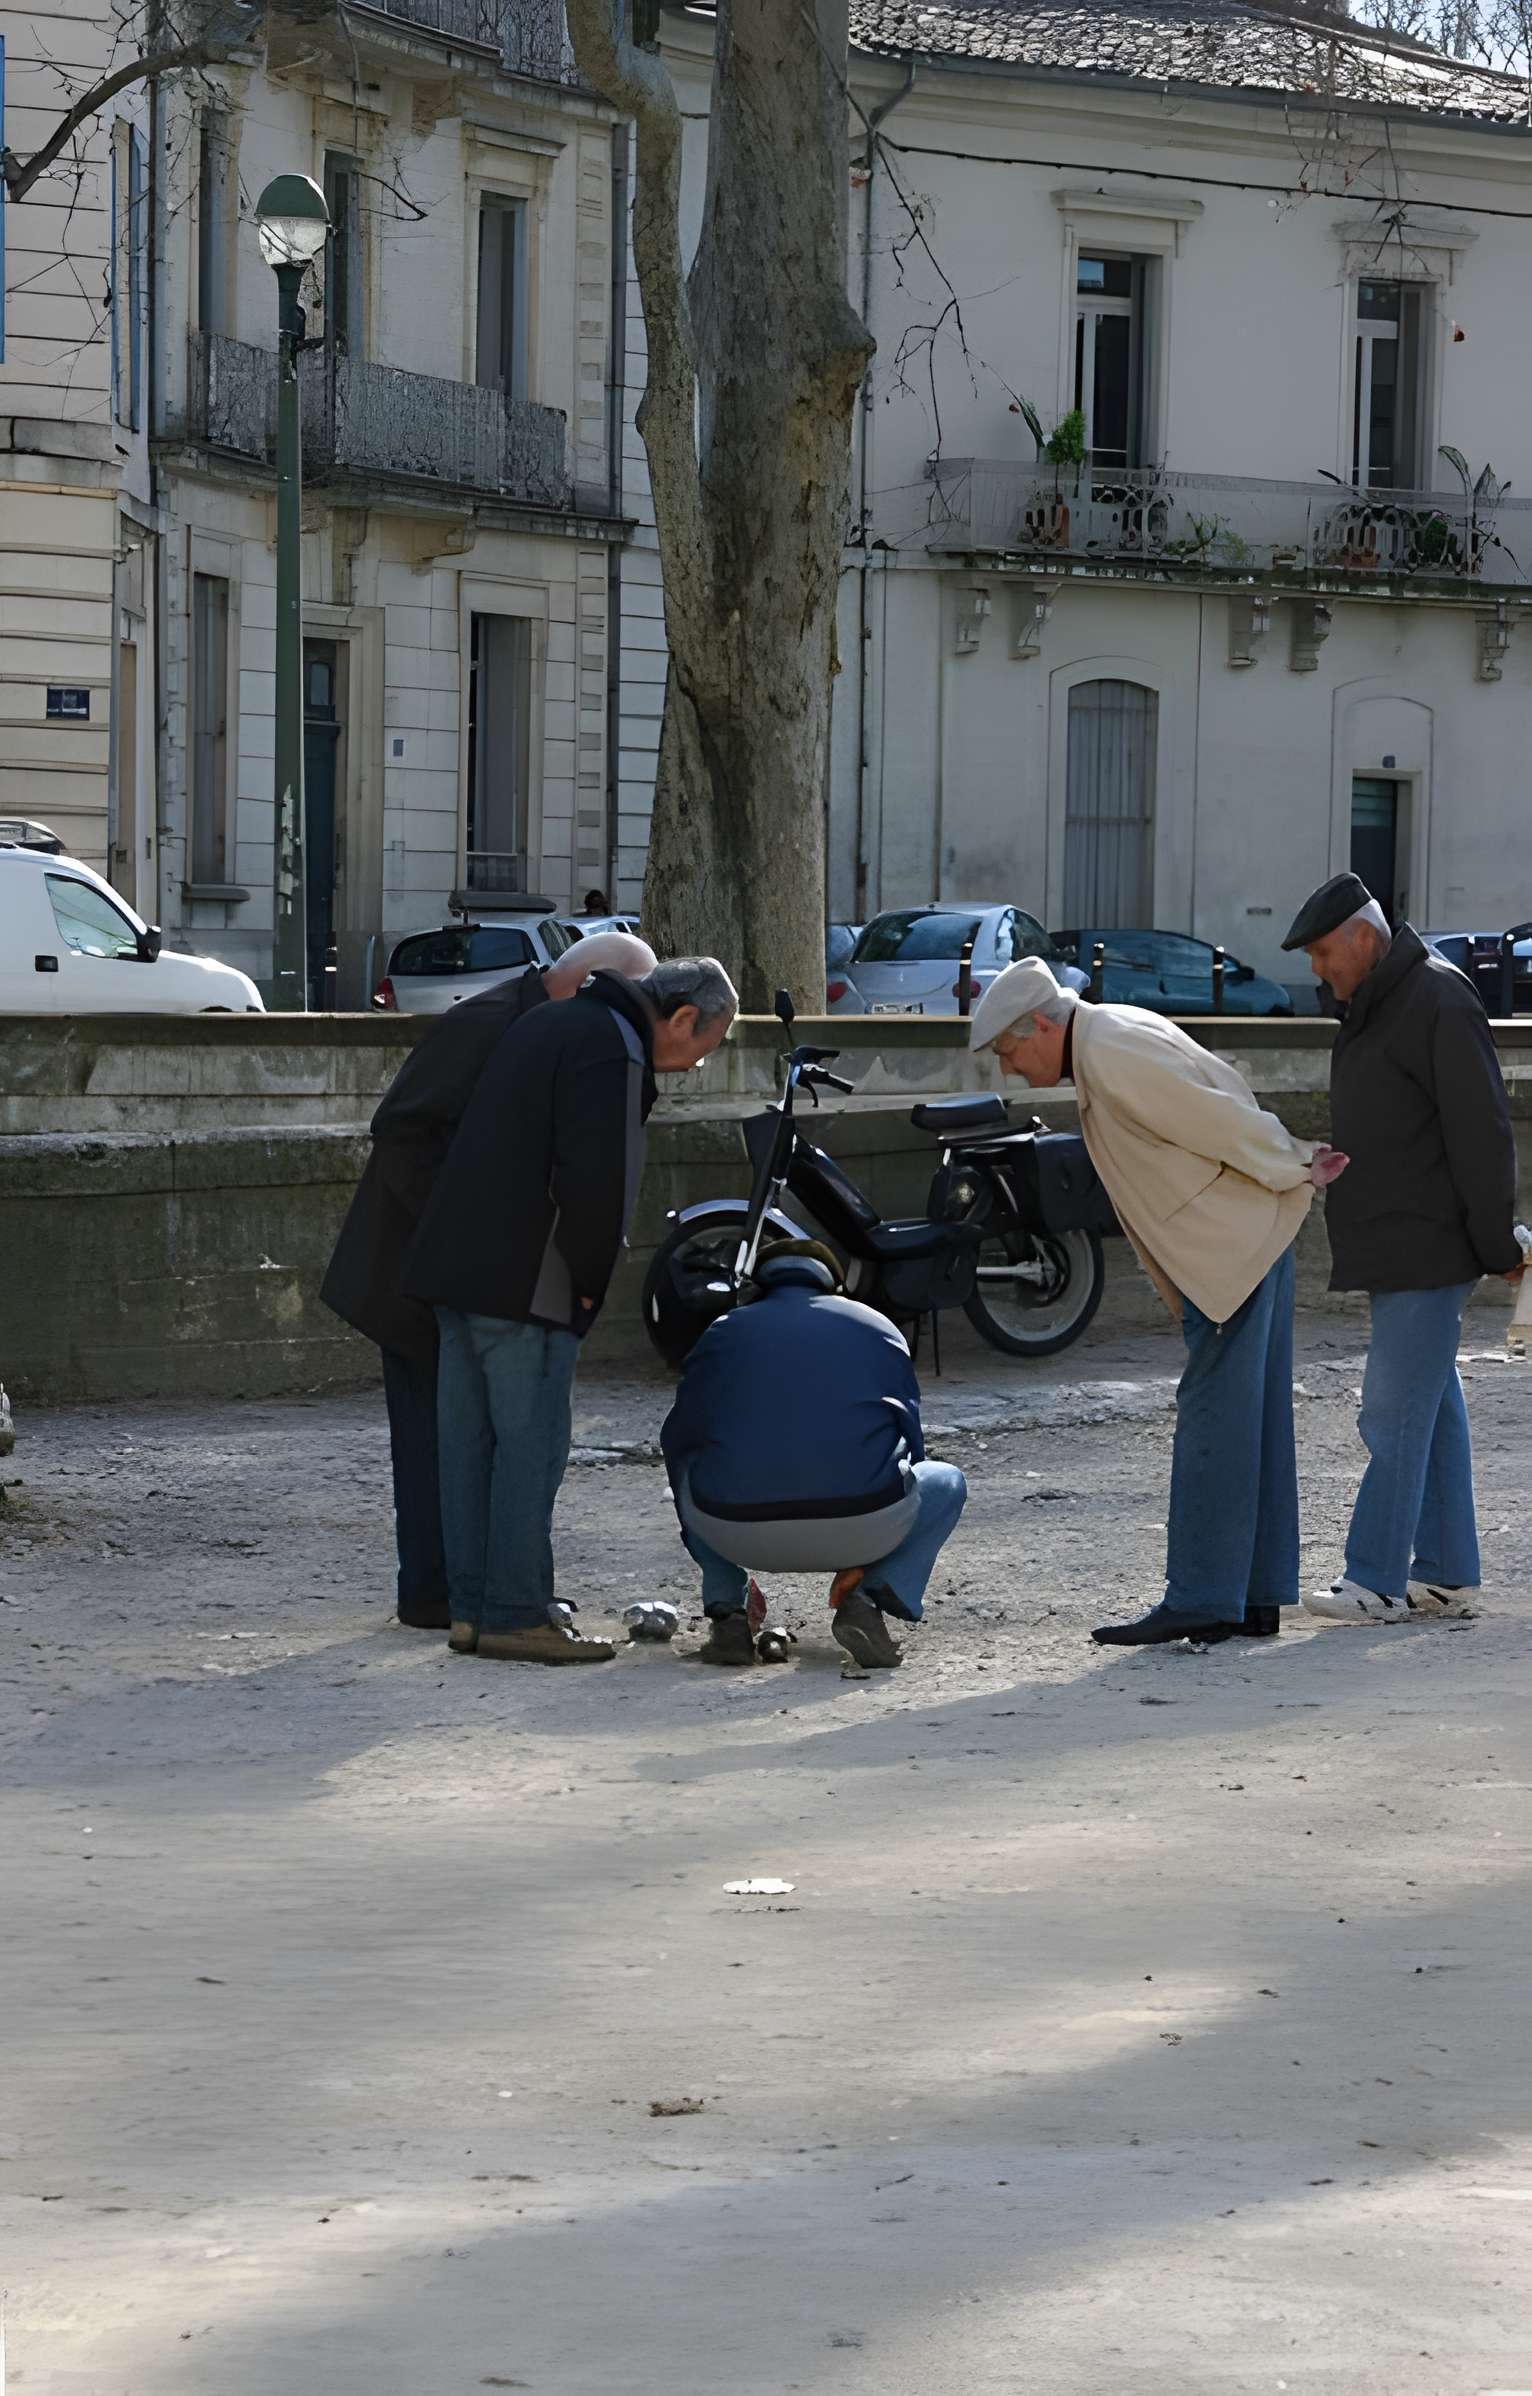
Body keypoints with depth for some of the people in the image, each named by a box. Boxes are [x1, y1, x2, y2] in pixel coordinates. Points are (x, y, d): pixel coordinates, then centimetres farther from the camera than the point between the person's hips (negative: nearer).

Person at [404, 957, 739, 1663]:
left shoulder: (555, 1024, 20)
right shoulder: (610, 1047, -12)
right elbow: (591, 1180, -21)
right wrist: (588, 1282, -8)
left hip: (456, 1264, 10)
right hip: (523, 1284, -10)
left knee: (469, 1441, 10)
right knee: (530, 1444, -6)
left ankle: (471, 1609, 14)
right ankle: (516, 1616, -6)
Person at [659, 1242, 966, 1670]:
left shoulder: (723, 1333, 22)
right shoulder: (878, 1328, 22)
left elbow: (678, 1442, 28)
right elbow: (909, 1443, 27)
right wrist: (858, 1564, 39)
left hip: (738, 1532, 1)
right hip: (861, 1527, -1)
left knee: (692, 1476, 36)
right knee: (946, 1483, 29)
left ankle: (726, 1616, 15)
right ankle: (867, 1600, 5)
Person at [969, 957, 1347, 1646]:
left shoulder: (1112, 1055, -17)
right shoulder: (1112, 1037, 16)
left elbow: (1220, 1121, -17)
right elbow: (1224, 1114, 17)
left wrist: (1297, 1175, -5)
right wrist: (1303, 1158, 9)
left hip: (1229, 1251, -10)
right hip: (1248, 1245, 10)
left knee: (1213, 1418, -10)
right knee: (1252, 1424, 10)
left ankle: (1200, 1599, -10)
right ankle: (1257, 1596, 13)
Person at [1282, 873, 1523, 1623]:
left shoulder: (1439, 1001, -14)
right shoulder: (1371, 1008, 17)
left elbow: (1482, 1132, -17)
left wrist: (1497, 1244, -16)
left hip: (1427, 1250, -10)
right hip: (1395, 1249, 10)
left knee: (1397, 1411, -10)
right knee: (1430, 1409, 11)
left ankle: (1377, 1580, -10)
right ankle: (1446, 1574, 16)